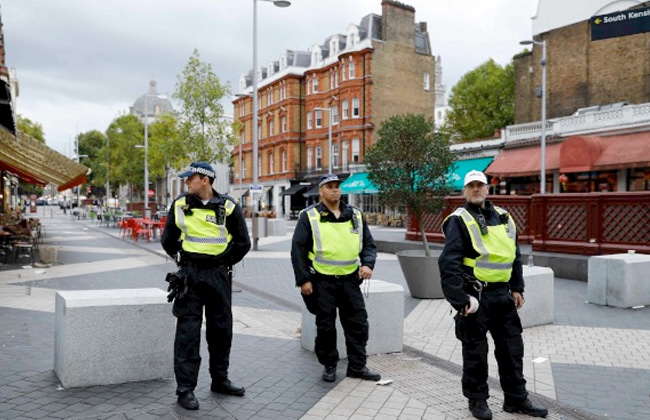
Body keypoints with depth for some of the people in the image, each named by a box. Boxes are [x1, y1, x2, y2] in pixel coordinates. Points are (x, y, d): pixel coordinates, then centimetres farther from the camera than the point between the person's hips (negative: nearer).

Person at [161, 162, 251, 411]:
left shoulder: (228, 206, -3)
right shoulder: (180, 205, 2)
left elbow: (242, 242, 2)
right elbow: (168, 240, 13)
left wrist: (222, 262, 2)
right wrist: (184, 260, 9)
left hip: (219, 276, 1)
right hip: (189, 275, 0)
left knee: (221, 329, 10)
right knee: (188, 331, -2)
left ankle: (220, 380, 27)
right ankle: (185, 388, 7)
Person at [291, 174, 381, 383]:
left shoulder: (355, 215, 9)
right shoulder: (309, 216, -1)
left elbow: (369, 244, 14)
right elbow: (298, 249, -2)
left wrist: (367, 264, -6)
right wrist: (303, 280, -8)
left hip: (350, 280, 3)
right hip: (322, 281, -3)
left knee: (358, 324, 6)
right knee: (325, 326, 7)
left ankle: (357, 366, 20)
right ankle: (329, 366, 24)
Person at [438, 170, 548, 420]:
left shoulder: (503, 217, 13)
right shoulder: (459, 220, -9)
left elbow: (515, 255, 20)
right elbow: (449, 263, -16)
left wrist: (517, 288, 14)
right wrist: (460, 300, -19)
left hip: (502, 294, 7)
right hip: (476, 295, -6)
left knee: (512, 347, 13)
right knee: (475, 350, 5)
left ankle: (516, 399, 27)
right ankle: (477, 400, 21)